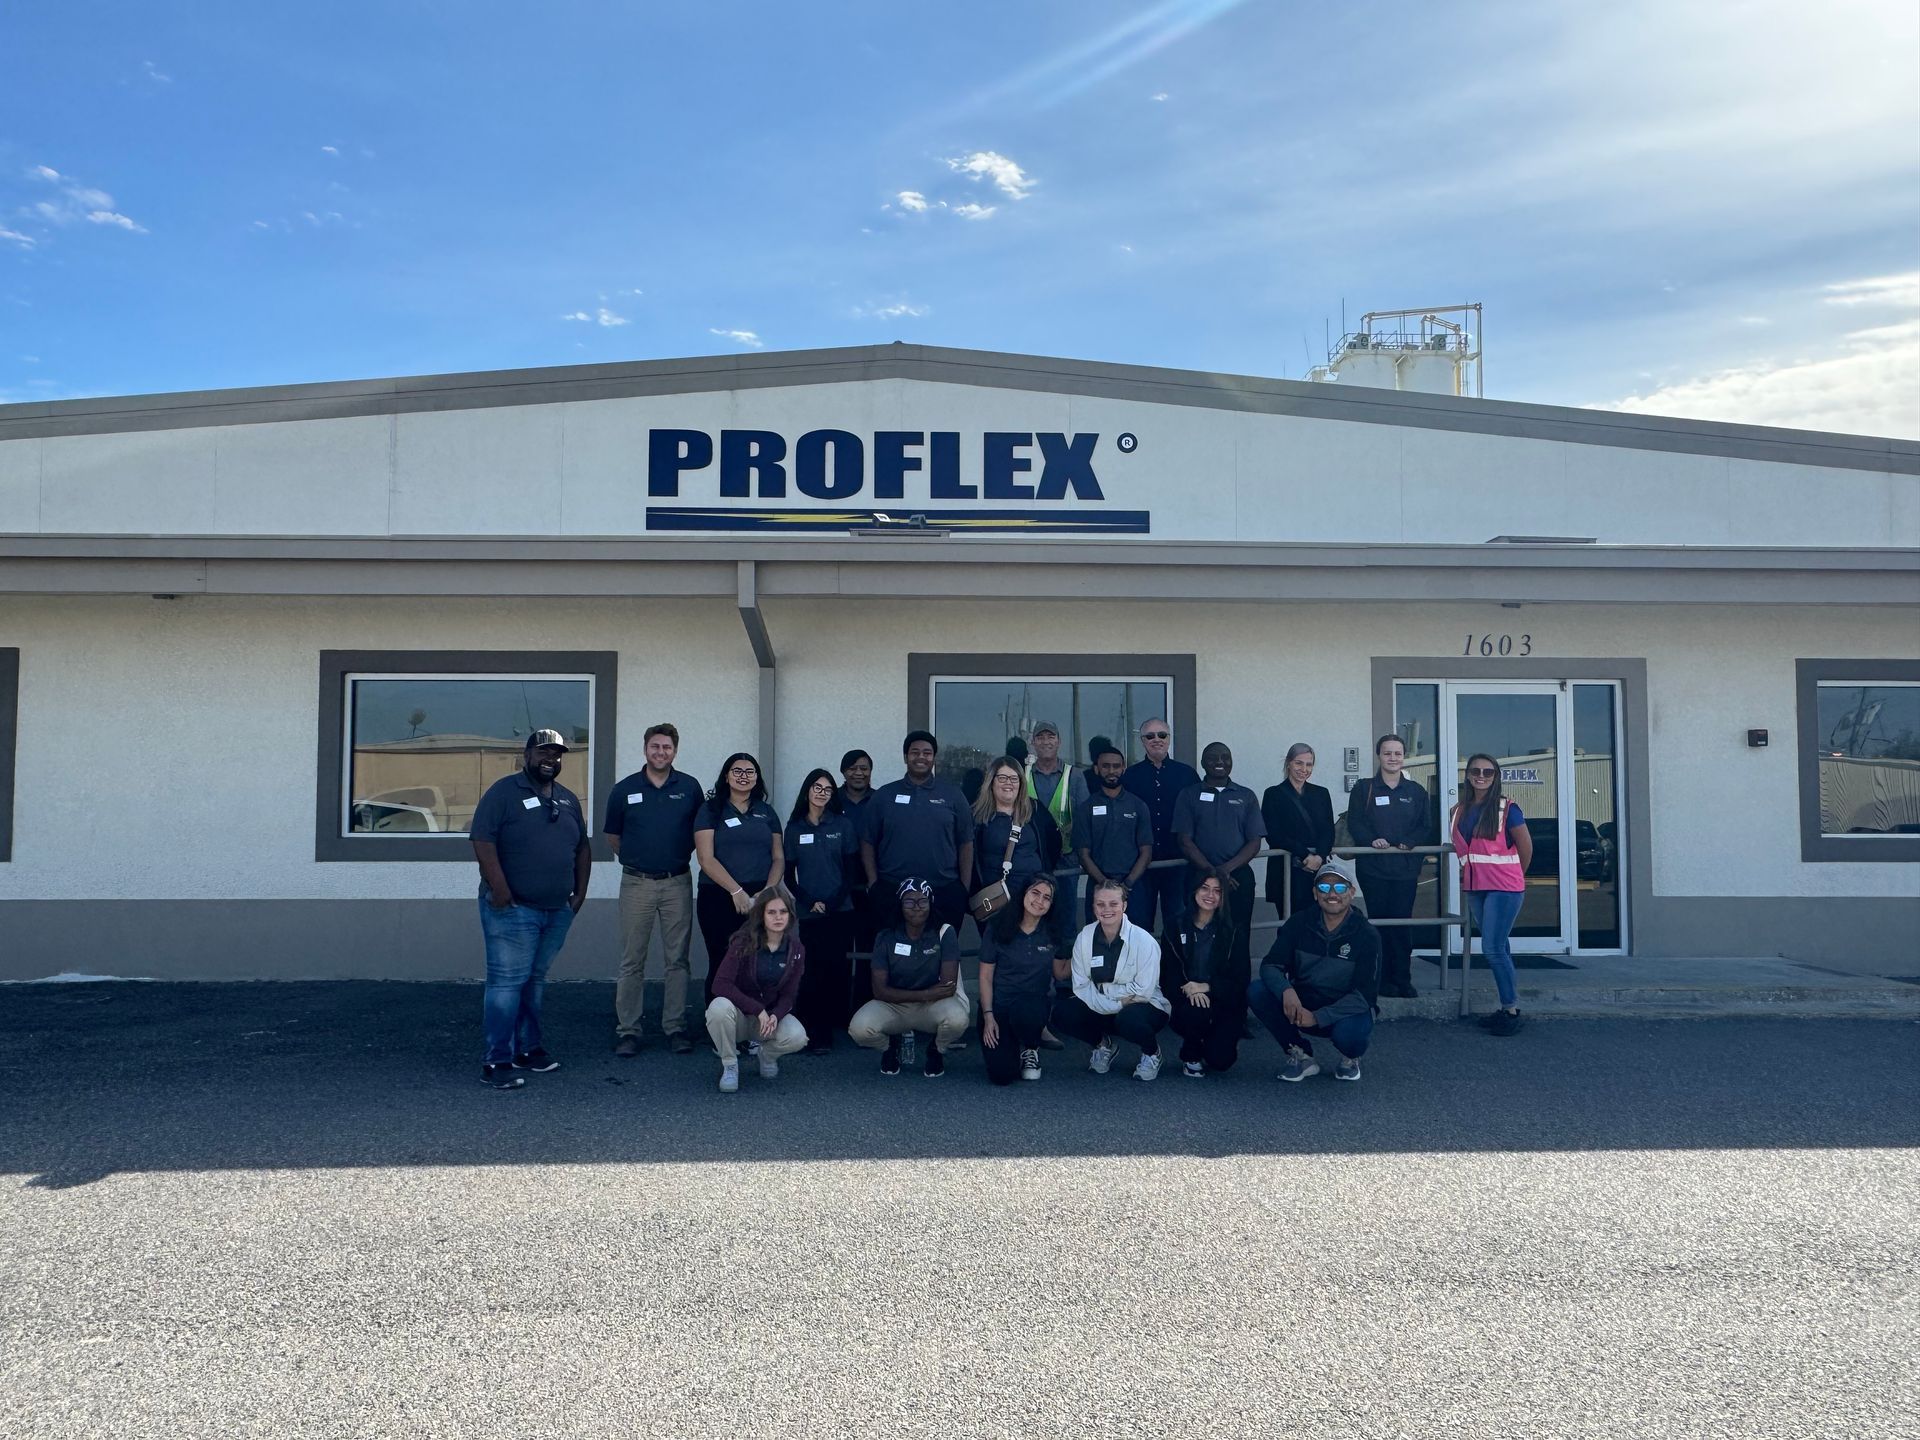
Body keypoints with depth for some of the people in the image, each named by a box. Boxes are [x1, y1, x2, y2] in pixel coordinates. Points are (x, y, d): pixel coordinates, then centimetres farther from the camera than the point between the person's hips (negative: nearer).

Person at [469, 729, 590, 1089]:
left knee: (535, 981, 15)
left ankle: (528, 1048, 24)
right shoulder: (503, 792, -6)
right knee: (507, 981, -7)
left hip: (558, 910, 7)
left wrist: (580, 892, 13)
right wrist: (499, 891, -19)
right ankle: (496, 1062, -4)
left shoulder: (568, 799, 15)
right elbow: (483, 841, -14)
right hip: (513, 910, -6)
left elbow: (582, 848, 21)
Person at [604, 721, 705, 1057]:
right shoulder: (625, 789, 2)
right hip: (636, 882, -1)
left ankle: (676, 1027, 13)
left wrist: (679, 855, 7)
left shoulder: (690, 787, 3)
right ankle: (627, 1030, 8)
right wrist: (633, 858, 12)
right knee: (632, 962, 2)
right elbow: (613, 836, 12)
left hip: (678, 882, 1)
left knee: (678, 959, 5)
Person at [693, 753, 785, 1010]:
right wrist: (737, 892, -15)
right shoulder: (710, 810, 3)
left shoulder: (767, 812, 14)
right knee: (721, 965, -1)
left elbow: (779, 858, 10)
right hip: (719, 898, -2)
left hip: (760, 900, 3)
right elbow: (706, 859, -6)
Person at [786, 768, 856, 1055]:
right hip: (808, 913, 0)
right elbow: (789, 874, 7)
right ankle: (815, 1033, 0)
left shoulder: (842, 824, 5)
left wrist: (834, 902, -8)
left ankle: (835, 1024, 8)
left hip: (840, 910, 0)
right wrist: (809, 902, -7)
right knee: (812, 970, -5)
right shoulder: (794, 828, 7)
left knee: (838, 968, -2)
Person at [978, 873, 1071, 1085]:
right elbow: (985, 976, -3)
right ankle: (1010, 1046, 18)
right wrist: (988, 1016, -9)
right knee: (1002, 1074, -19)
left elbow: (1061, 973, 6)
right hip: (998, 1004, -1)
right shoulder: (997, 927, -6)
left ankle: (1031, 1049, -3)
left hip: (1035, 1002, 1)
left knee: (1024, 1014, -39)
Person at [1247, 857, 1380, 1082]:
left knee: (1350, 1033, -37)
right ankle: (1301, 1056, -4)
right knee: (1256, 992, -21)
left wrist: (1318, 1017, -28)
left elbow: (1365, 994, -17)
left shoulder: (1366, 935, -12)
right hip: (1301, 1006, 3)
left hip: (1345, 1013, -3)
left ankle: (1350, 1058, 3)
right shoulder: (1299, 924, -4)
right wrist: (1286, 990, -32)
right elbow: (1270, 965, -8)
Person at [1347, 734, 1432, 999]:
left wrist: (1407, 844, -11)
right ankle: (1384, 979, 8)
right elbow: (1354, 823, -2)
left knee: (1402, 923, 2)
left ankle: (1403, 979, 9)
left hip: (1406, 867, 2)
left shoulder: (1415, 791, 11)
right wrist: (1373, 841, -19)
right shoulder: (1364, 789, 4)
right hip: (1373, 868, -2)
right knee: (1380, 923, 1)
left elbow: (1426, 827, 6)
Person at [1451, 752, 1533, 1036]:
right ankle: (1510, 1003, 19)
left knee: (1493, 948, -12)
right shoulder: (1458, 812, 8)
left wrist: (1513, 876, 9)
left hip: (1504, 888, -6)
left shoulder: (1507, 809, -9)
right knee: (1499, 948, 12)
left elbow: (1526, 847, -3)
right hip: (1475, 888, 6)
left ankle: (1511, 1009, -2)